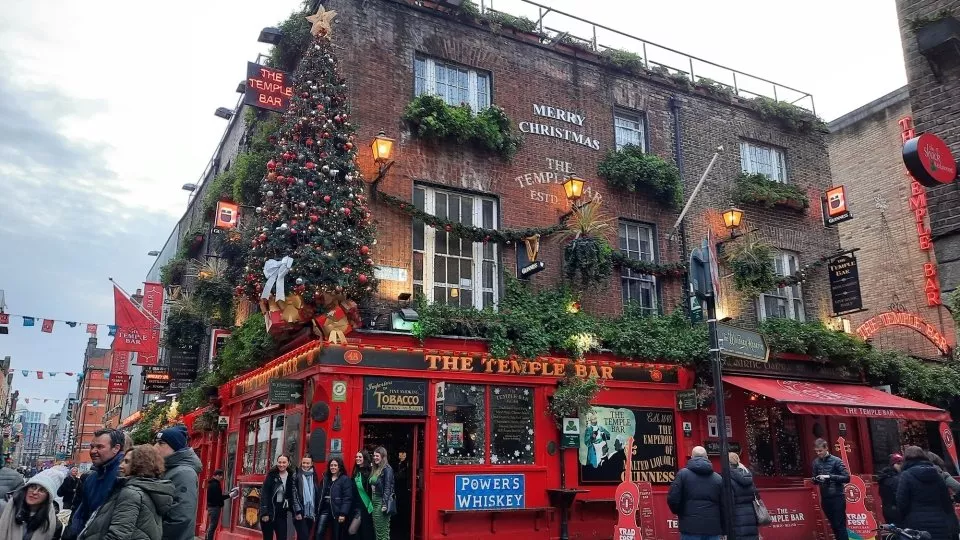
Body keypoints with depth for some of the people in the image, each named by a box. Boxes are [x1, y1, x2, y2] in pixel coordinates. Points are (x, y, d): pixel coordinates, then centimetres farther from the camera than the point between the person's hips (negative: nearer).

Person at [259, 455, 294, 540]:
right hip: (269, 511, -3)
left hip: (281, 512, 3)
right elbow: (264, 494, -11)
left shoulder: (291, 477, 3)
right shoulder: (271, 475, -7)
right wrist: (264, 513, -16)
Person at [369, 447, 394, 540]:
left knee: (383, 531, -4)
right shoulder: (375, 469, 14)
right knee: (376, 530, 11)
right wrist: (371, 501, 11)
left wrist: (385, 504, -20)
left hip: (382, 502, -8)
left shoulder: (387, 469, -11)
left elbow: (387, 488, -16)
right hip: (374, 501, 8)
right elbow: (372, 486, 15)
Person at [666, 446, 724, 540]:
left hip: (690, 526, -2)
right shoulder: (718, 478, 8)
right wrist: (722, 530, 13)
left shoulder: (683, 474, -1)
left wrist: (679, 512, 13)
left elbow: (672, 499, -7)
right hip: (713, 528, 2)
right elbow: (724, 506, 5)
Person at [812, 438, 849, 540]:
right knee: (833, 525, 11)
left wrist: (830, 476, -21)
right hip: (825, 498, 5)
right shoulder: (816, 462, 6)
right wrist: (815, 479, -9)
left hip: (837, 498, -5)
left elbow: (847, 478, -12)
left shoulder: (836, 461, -8)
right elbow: (815, 479, 15)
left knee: (840, 525, -4)